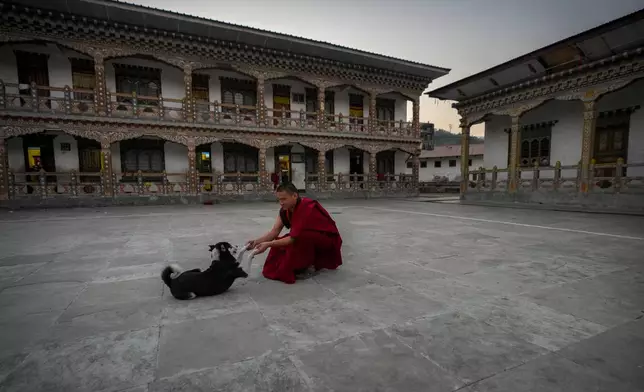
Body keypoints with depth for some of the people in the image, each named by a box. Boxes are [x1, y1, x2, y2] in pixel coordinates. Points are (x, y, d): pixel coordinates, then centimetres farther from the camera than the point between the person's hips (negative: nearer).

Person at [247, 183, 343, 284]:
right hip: (310, 239, 8)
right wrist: (257, 241, -25)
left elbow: (294, 238, -31)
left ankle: (308, 265, -10)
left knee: (300, 236, -36)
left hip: (328, 239, -8)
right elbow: (275, 231, -10)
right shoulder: (285, 209, -7)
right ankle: (314, 260, 7)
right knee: (280, 243, -9)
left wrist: (268, 244, -34)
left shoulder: (306, 208, -31)